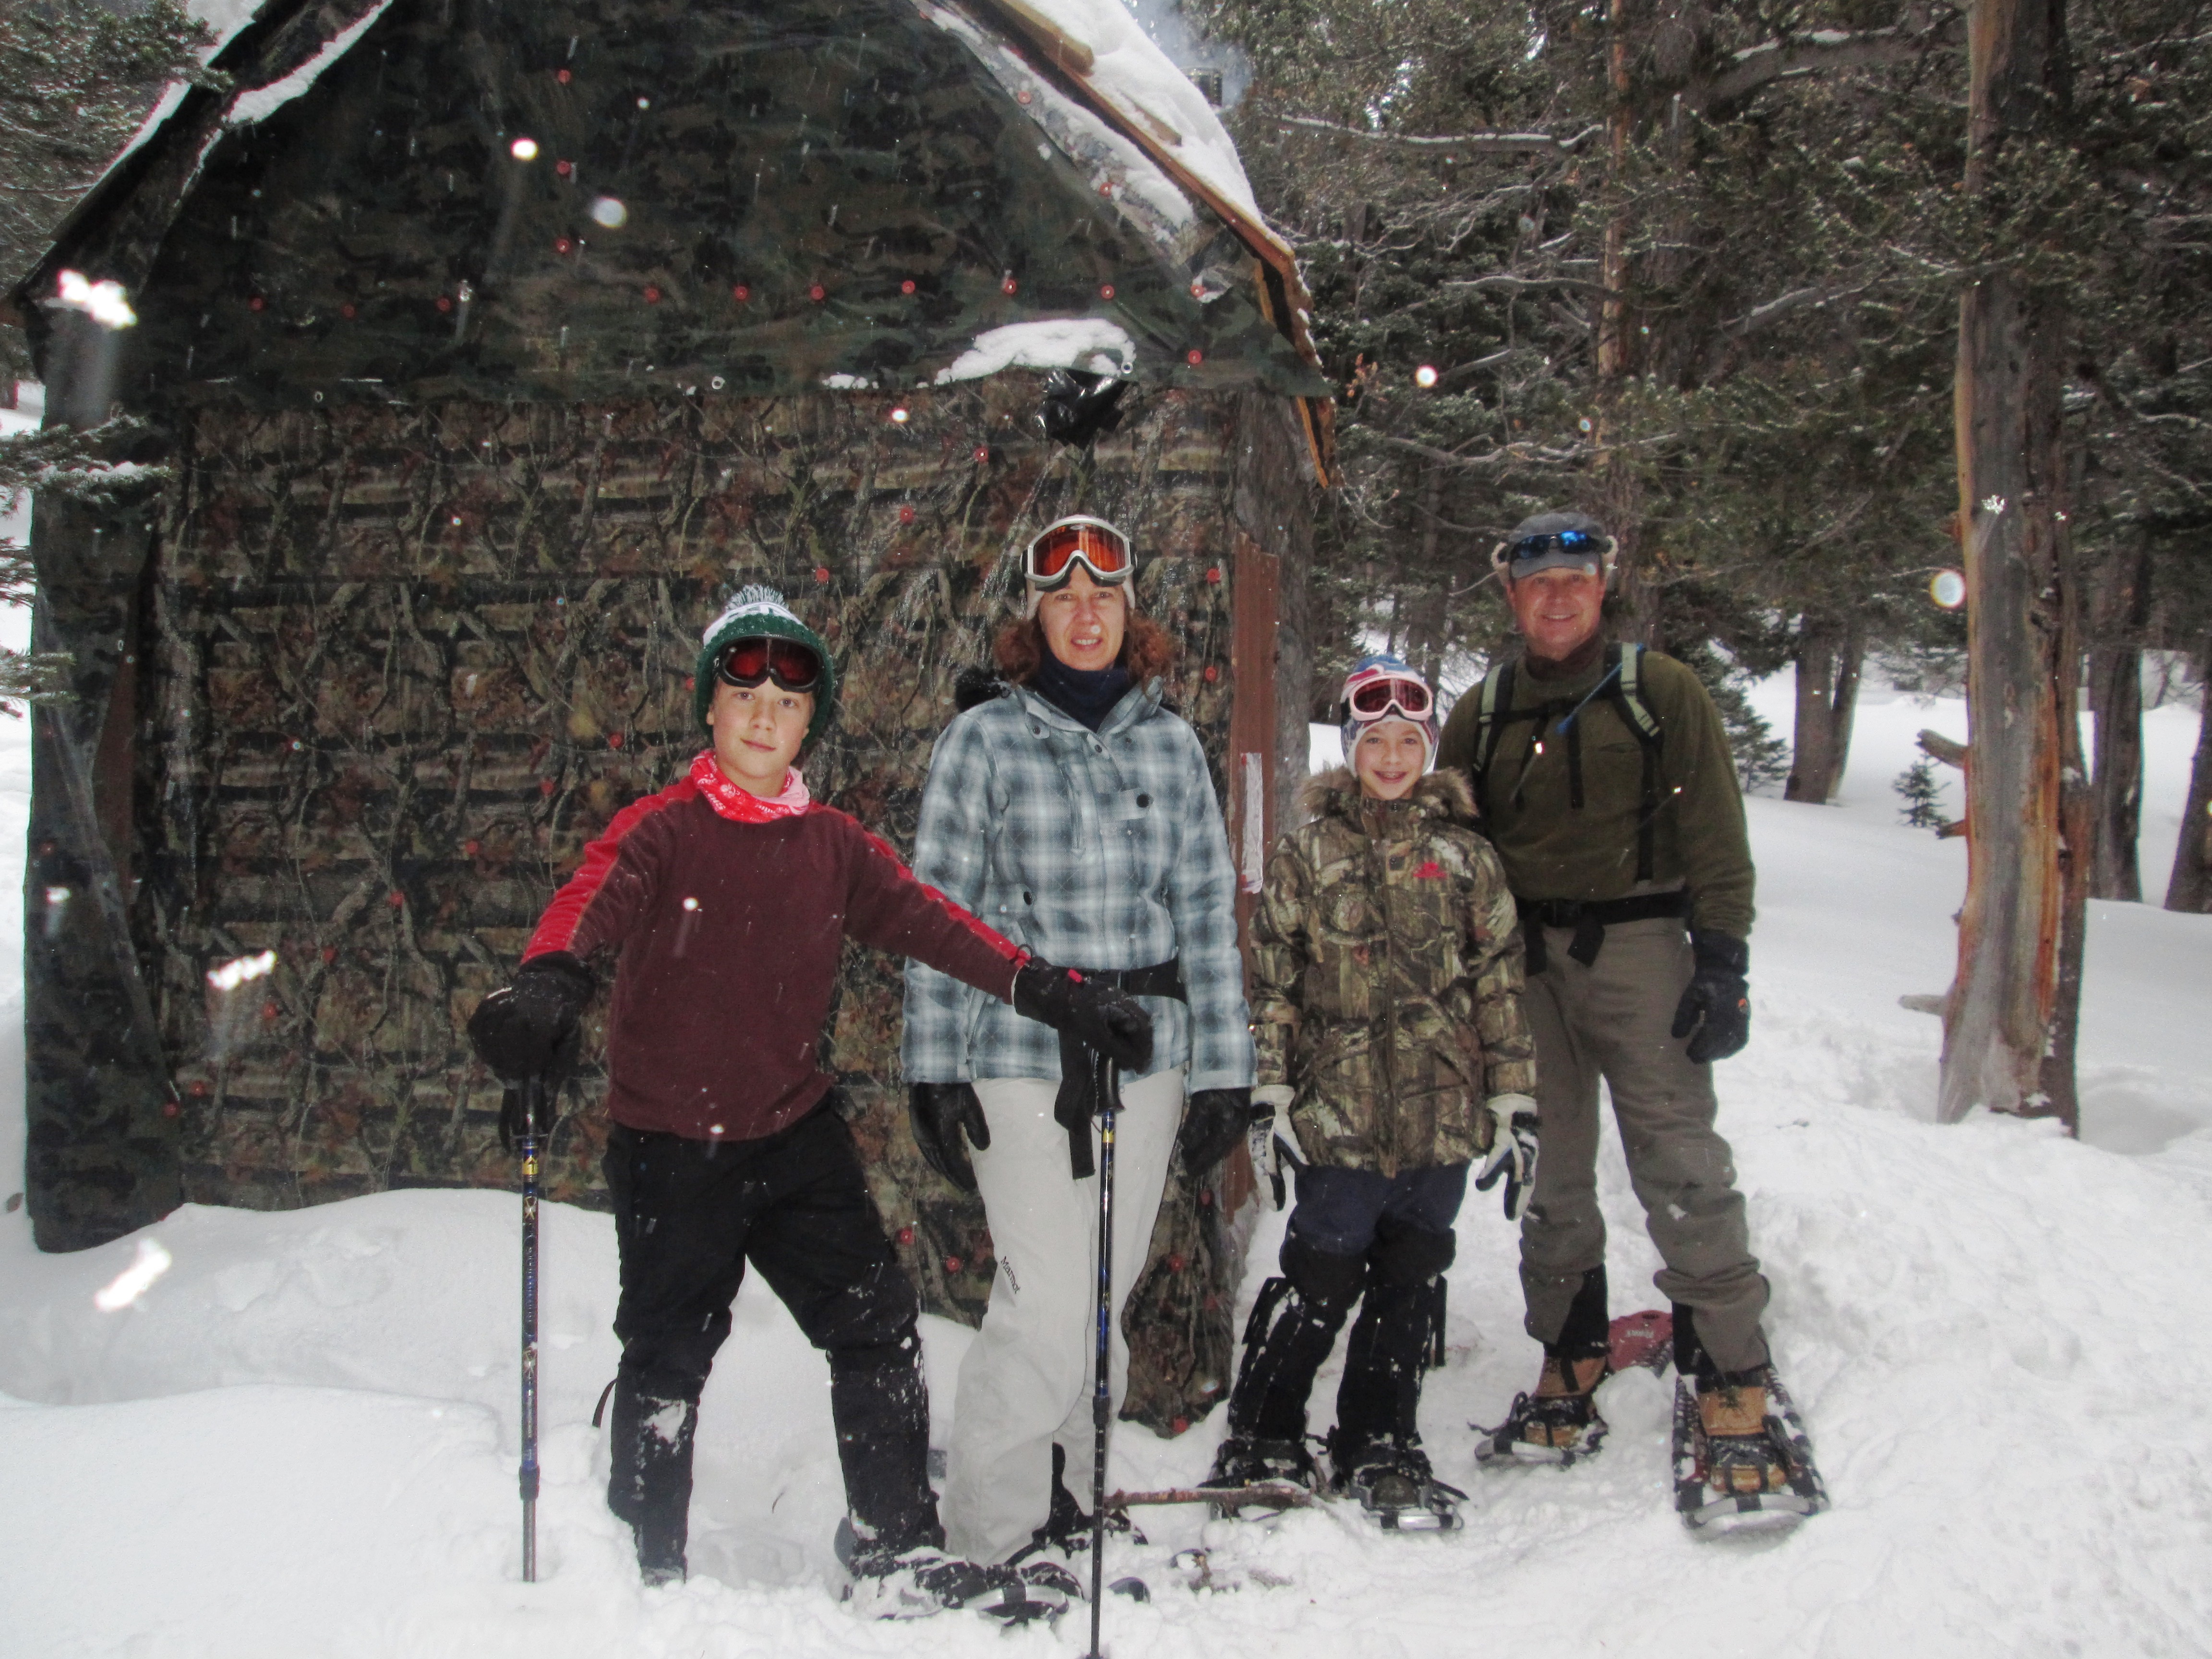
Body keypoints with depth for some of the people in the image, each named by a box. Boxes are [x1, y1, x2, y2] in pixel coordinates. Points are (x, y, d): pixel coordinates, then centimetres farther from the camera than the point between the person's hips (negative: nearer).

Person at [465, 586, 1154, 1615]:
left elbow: (928, 923, 2)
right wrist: (549, 982, -49)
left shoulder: (834, 847, 6)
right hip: (670, 1144, -4)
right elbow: (595, 902, -26)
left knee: (876, 1324, 3)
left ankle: (899, 1555, 17)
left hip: (795, 1133, 4)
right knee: (667, 1360, 8)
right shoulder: (662, 832, -8)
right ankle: (647, 1572, 28)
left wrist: (1051, 993, -8)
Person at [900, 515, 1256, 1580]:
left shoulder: (1171, 745, 9)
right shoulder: (984, 740, 0)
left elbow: (1207, 912, 8)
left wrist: (1224, 1071, 5)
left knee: (1104, 1296, 11)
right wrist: (934, 1070, -6)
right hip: (1020, 1059, -3)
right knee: (1049, 1306, -6)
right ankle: (994, 1529, 13)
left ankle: (1057, 1488, 31)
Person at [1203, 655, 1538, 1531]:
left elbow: (1500, 983, 7)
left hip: (1444, 1114, 3)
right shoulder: (1308, 851, 2)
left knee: (1411, 1281, 11)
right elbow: (1274, 980, 2)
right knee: (1322, 1277, 0)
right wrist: (1268, 1090, -4)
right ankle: (1261, 1440, 20)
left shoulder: (1465, 852, 7)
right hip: (1342, 1111, -2)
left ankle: (1379, 1447, 28)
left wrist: (1515, 1106, 4)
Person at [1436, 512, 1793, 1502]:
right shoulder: (1482, 715, 13)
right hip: (1521, 958, 4)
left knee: (1682, 1170, -7)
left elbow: (1714, 834, 0)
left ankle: (1733, 1382, 4)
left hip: (1637, 948, -3)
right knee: (1549, 1174, 9)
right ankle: (1570, 1370, 21)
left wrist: (1723, 960, -8)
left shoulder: (1659, 693, 4)